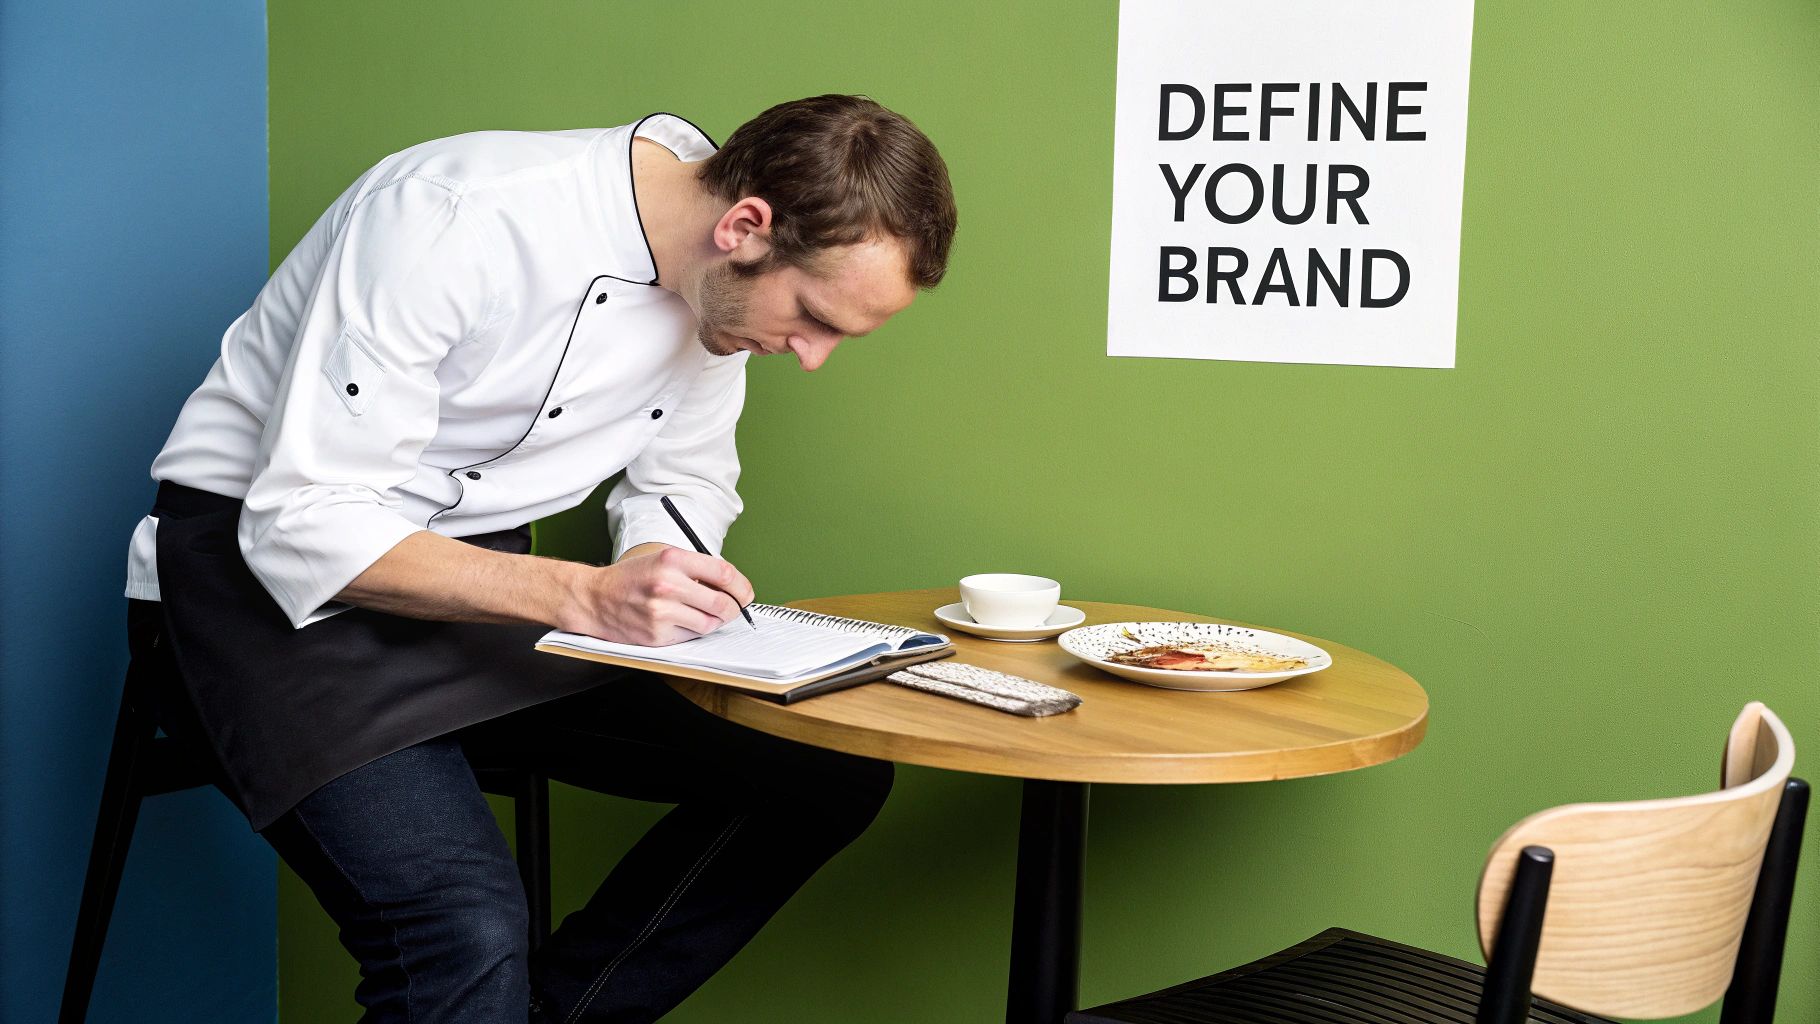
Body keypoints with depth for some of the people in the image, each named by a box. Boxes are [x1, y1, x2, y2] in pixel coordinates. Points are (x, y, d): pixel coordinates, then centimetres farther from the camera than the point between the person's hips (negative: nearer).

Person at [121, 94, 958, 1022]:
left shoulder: (723, 279, -4)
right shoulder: (457, 218, -26)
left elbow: (682, 480, 11)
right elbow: (302, 526, -26)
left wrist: (657, 583, -12)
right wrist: (585, 597, -35)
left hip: (481, 578, 7)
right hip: (261, 567, -7)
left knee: (830, 777, -4)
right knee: (466, 929, -33)